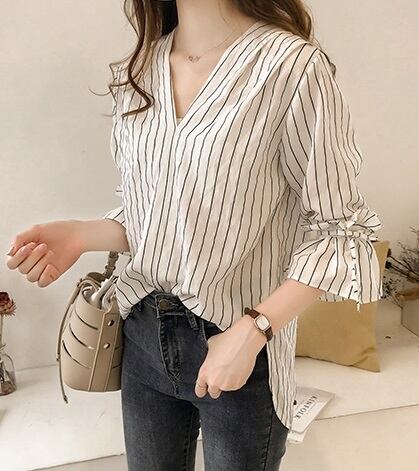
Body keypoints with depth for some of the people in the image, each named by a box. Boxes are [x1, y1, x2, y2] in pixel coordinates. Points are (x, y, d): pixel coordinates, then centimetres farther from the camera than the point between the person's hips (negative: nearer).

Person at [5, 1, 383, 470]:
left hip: (240, 345, -4)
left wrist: (251, 332, -20)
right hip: (143, 334, 5)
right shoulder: (137, 73, 2)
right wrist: (82, 235, -10)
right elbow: (147, 215, 9)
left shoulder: (293, 65, -17)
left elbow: (339, 228, -12)